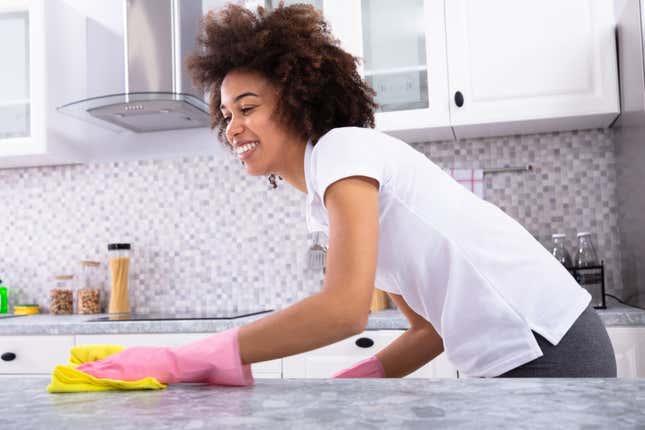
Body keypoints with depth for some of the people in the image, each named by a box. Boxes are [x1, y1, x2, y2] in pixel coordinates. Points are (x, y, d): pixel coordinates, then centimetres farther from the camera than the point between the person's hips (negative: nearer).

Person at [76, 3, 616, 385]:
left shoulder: (342, 147, -12)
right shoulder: (324, 201, 13)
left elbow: (346, 307, -27)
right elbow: (430, 326, 12)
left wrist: (183, 360, -23)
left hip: (545, 351, -8)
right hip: (512, 357, 8)